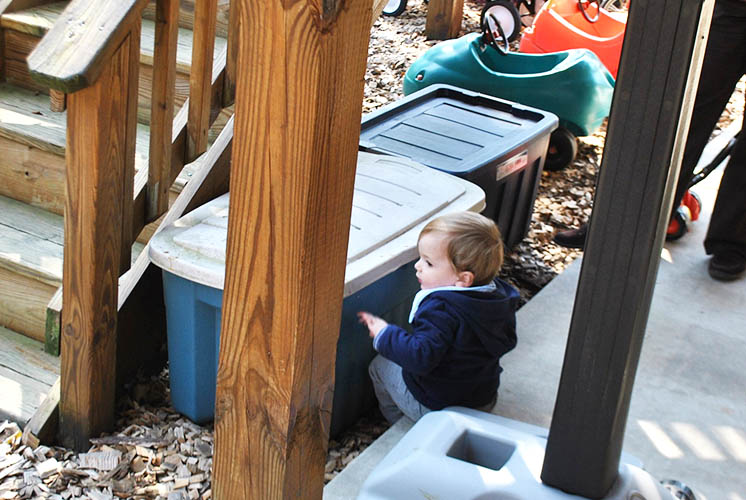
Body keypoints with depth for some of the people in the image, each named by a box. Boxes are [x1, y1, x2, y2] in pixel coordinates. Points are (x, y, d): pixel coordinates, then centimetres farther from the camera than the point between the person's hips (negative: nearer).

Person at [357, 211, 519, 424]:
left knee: (379, 365, 16)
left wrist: (384, 334, -24)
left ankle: (397, 423, 33)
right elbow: (507, 341, 9)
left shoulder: (441, 310, -33)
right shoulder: (499, 296, -7)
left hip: (435, 407, -7)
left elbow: (420, 357, -38)